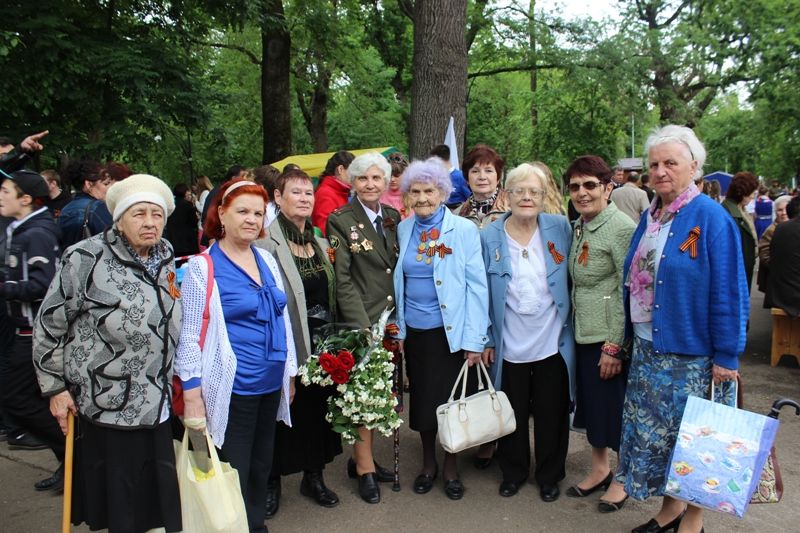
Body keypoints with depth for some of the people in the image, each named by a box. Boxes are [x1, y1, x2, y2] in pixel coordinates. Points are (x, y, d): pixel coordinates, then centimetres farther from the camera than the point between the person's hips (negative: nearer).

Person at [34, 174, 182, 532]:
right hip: (106, 406, -5)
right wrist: (55, 388, -5)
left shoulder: (166, 261, 6)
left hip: (156, 407, 5)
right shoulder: (86, 259, -12)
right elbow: (49, 327, -5)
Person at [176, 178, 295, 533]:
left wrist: (289, 372, 16)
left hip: (270, 384, 6)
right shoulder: (203, 267, -9)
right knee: (235, 475, 5)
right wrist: (192, 394, -13)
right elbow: (190, 334, -10)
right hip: (233, 389, -6)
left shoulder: (266, 259, 8)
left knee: (261, 466, 19)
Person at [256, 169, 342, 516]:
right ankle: (272, 482, 29)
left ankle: (313, 477, 35)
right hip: (287, 348, -6)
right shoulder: (267, 243, -14)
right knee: (283, 416, 9)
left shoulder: (320, 244, 9)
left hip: (322, 344, 6)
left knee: (318, 411, 16)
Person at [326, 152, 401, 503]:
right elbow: (342, 280, -10)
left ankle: (360, 458, 28)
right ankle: (365, 468, 17)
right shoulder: (340, 221, -6)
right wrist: (363, 327, -16)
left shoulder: (393, 217, 10)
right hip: (360, 322, -5)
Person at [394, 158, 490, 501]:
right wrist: (399, 327, 5)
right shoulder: (403, 229, 4)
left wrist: (475, 339, -13)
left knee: (450, 399, 7)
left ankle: (451, 466, 28)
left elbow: (477, 285, -9)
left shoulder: (464, 230, -8)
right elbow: (399, 281, 9)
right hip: (414, 331, 3)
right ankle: (428, 463, 33)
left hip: (450, 331, -3)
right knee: (421, 396, 13)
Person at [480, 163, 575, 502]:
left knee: (551, 413, 13)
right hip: (510, 344, 0)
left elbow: (573, 279, 5)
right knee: (513, 413, 14)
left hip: (553, 342, 0)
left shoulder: (560, 228, -4)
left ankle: (550, 475, 34)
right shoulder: (489, 237, -4)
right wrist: (485, 339, -1)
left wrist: (568, 321, 2)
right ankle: (513, 472, 35)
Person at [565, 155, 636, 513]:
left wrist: (614, 346, -19)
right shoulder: (579, 227, 8)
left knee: (616, 403, 6)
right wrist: (574, 323, 12)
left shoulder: (621, 228, -16)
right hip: (584, 334, 8)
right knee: (591, 399, 17)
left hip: (612, 337, -8)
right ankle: (599, 468, 35)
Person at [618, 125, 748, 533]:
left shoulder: (712, 219, -13)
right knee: (653, 432, 15)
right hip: (647, 350, 7)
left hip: (691, 355, -6)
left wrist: (726, 356, -13)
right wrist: (630, 336, 12)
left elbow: (728, 294, -14)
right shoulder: (649, 217, 7)